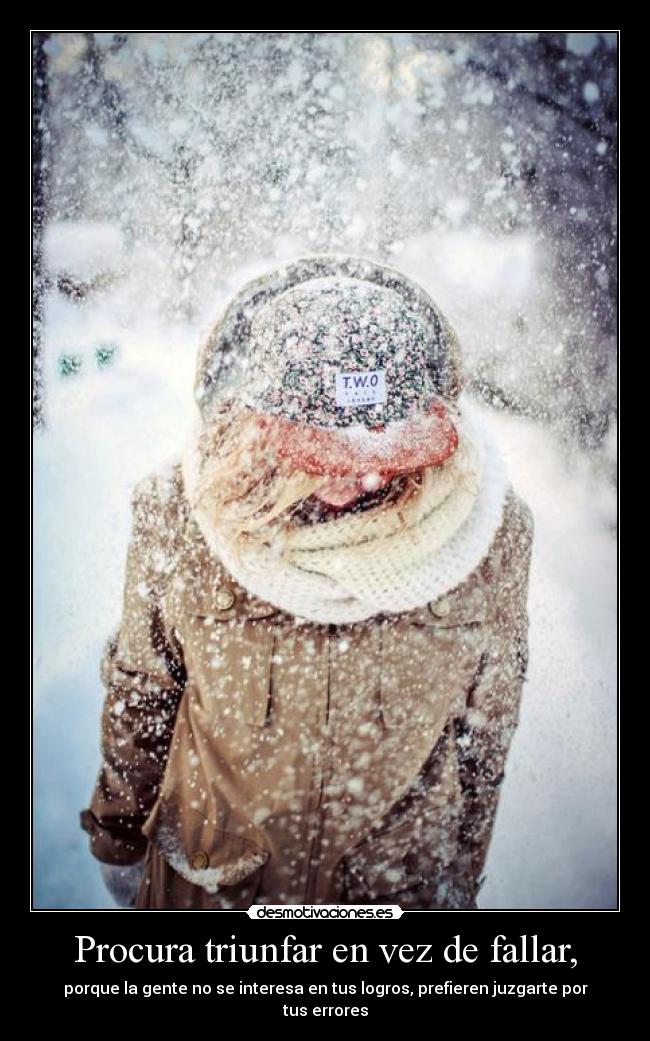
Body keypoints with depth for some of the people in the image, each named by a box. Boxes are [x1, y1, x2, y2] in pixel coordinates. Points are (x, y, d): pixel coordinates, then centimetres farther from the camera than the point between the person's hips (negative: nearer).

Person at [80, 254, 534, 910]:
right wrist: (118, 832, 6)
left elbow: (486, 727, -7)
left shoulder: (493, 532, -23)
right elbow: (139, 689, -6)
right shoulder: (178, 516, -24)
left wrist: (462, 871, 5)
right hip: (209, 876, 0)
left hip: (406, 881, 0)